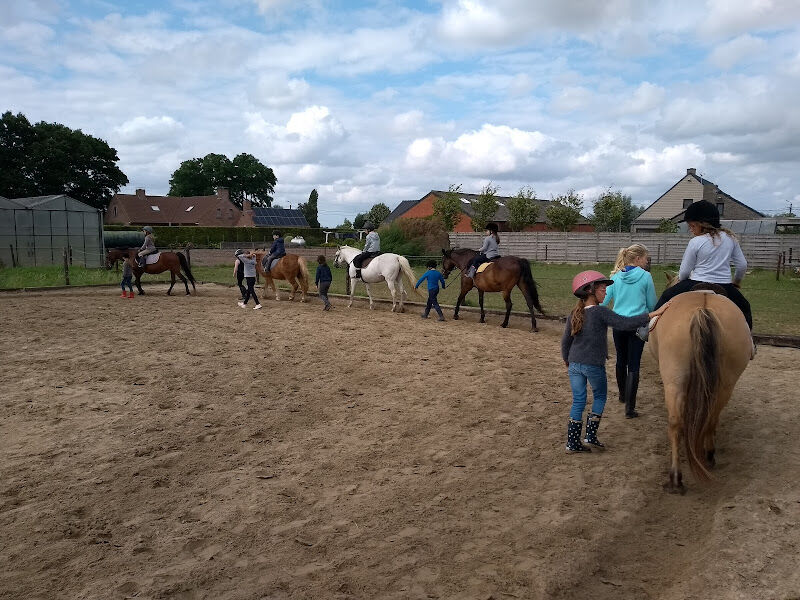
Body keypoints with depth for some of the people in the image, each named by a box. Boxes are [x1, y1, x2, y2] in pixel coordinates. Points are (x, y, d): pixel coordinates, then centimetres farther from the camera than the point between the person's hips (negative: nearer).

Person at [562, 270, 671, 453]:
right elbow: (626, 323, -22)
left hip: (574, 364, 5)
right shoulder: (601, 312, -14)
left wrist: (567, 361, 24)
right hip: (594, 365, -5)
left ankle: (572, 442, 12)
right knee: (599, 397, 18)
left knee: (578, 401, 11)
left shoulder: (573, 314, 4)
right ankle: (590, 435, 16)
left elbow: (566, 340, 10)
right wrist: (654, 314, -22)